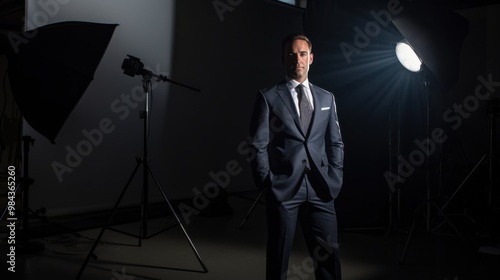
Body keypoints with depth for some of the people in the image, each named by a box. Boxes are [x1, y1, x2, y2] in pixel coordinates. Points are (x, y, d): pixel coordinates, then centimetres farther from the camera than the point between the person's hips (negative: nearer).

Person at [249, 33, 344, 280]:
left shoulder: (326, 98, 14)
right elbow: (258, 145, -2)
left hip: (320, 190, 3)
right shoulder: (268, 97, 2)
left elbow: (336, 143, 15)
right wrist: (267, 183, -7)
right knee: (278, 257, 7)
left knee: (328, 254, 6)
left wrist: (334, 180, 4)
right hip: (283, 188, -3)